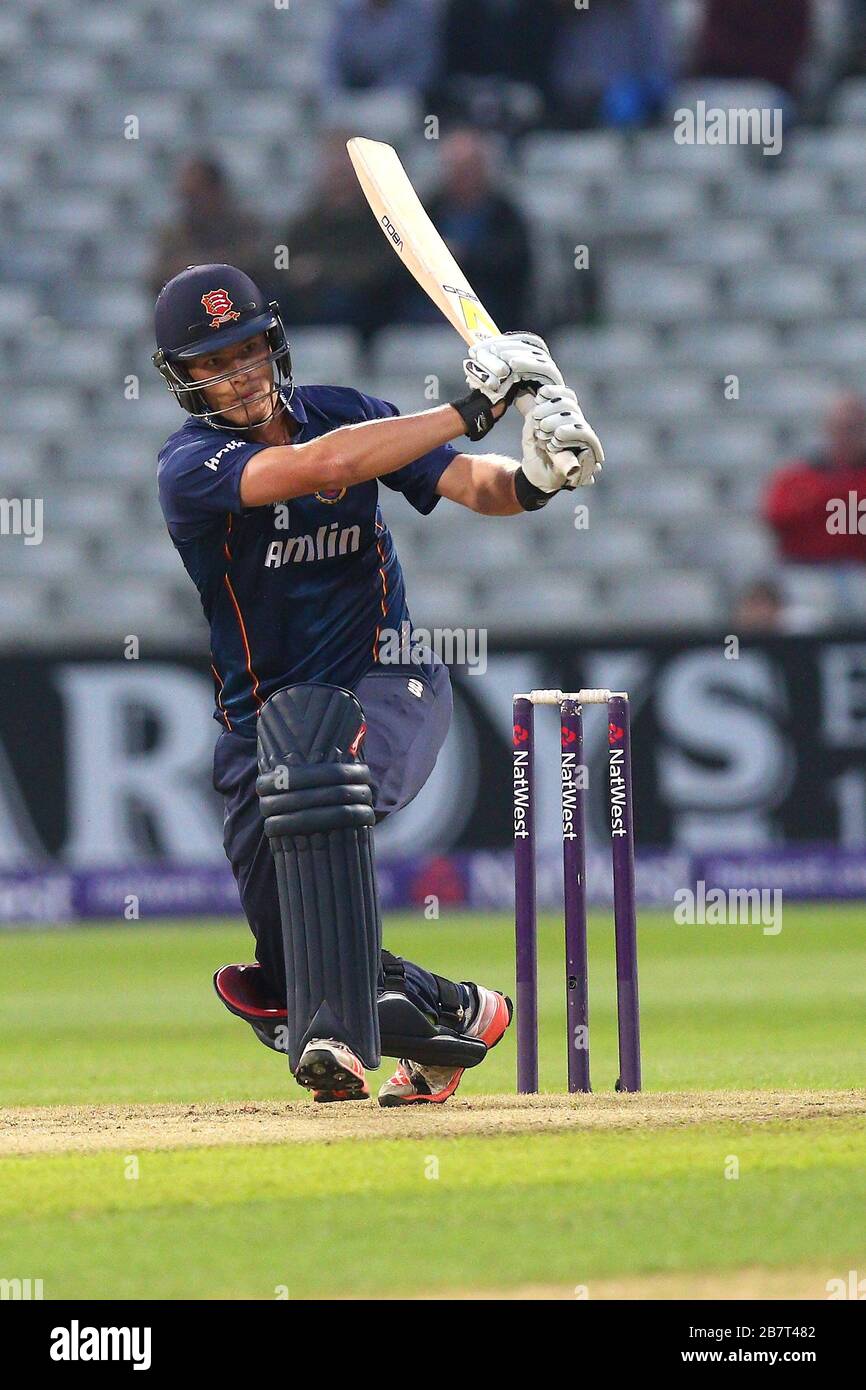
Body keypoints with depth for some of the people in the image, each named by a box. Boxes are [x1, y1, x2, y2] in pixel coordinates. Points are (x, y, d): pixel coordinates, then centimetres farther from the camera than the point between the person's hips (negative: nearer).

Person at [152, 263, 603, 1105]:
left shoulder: (340, 413, 0)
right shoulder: (190, 467, -13)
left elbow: (471, 485, -8)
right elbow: (319, 467, -30)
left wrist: (530, 479, -33)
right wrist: (472, 409, -30)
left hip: (389, 691, -1)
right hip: (261, 716, 1)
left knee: (311, 769, -37)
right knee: (284, 971, -3)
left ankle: (337, 1035, -40)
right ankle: (459, 1012, 25)